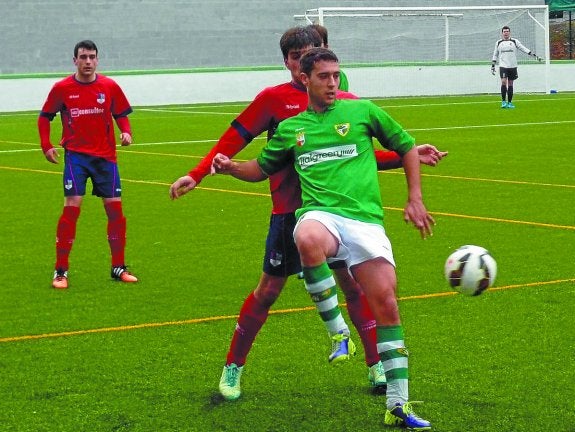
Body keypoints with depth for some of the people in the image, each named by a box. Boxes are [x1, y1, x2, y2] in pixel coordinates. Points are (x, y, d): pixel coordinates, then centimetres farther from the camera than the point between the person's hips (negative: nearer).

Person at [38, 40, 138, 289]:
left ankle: (118, 268, 16)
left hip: (105, 156, 2)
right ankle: (60, 271, -6)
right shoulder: (62, 88, -3)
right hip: (76, 155, -2)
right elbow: (45, 117, 8)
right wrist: (46, 146, -2)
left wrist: (126, 132, -10)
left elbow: (121, 114, 10)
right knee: (71, 207, -13)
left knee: (115, 208, 2)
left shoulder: (109, 87, 1)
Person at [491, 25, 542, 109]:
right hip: (503, 66, -1)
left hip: (513, 66, 1)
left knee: (510, 84, 4)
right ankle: (503, 101, -7)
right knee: (504, 82, -15)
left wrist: (534, 55, -3)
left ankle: (509, 103, 11)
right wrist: (492, 66, 13)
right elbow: (495, 55, 17)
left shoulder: (514, 41, 5)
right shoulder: (498, 43, 9)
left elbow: (524, 49, 3)